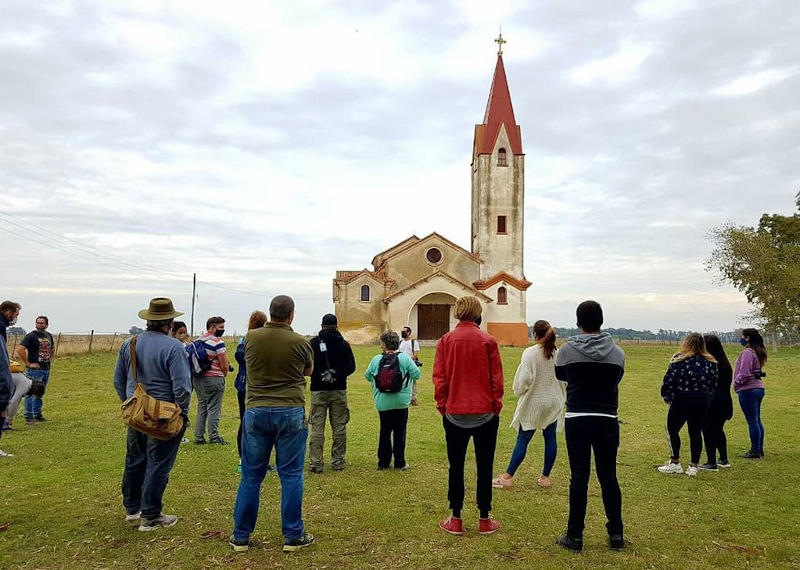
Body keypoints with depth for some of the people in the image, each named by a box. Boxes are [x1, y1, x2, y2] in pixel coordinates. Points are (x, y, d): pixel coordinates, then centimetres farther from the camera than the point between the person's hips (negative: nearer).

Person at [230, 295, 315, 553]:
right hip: (290, 412, -2)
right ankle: (293, 537, 15)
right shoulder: (299, 342, -8)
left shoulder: (251, 337, -1)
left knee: (251, 476, 11)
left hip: (256, 411, 3)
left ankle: (241, 537, 21)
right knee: (291, 476, 7)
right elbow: (308, 371, 11)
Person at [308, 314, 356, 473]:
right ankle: (338, 461, 13)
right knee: (339, 427, 9)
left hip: (318, 391, -1)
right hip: (339, 390, 1)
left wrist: (319, 375, -1)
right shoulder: (343, 344, 2)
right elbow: (351, 366, -3)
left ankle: (315, 463, 2)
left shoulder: (313, 343, -3)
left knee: (317, 428, 3)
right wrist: (338, 374, -5)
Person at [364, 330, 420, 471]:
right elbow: (416, 375, -6)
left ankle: (383, 462, 18)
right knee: (399, 432, 7)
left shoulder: (376, 359, -3)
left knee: (384, 431, 14)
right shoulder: (405, 358, -8)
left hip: (382, 403, 2)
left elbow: (368, 376, 8)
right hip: (401, 403, -2)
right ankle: (399, 463, 10)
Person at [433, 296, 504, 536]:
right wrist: (496, 406, 8)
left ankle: (455, 520, 16)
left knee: (456, 466, 11)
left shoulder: (446, 340, -4)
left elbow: (439, 377, -3)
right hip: (485, 413, -1)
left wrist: (442, 406, 7)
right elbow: (497, 378, -3)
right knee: (485, 466, 10)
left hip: (454, 413, 1)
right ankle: (484, 520, 17)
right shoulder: (488, 340, -6)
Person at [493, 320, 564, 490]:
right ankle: (545, 477, 20)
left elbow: (524, 378, -16)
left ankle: (508, 477, 7)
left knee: (522, 440, 1)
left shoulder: (530, 353, -14)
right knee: (550, 439, 12)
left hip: (533, 403, -4)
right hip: (553, 403, 4)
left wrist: (519, 390, 3)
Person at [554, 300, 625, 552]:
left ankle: (575, 536, 12)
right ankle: (616, 534, 22)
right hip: (608, 422, 2)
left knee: (579, 477, 4)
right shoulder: (617, 352, -1)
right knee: (609, 477, 12)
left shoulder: (567, 350, -6)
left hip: (577, 420, -2)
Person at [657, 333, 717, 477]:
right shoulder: (710, 362, 3)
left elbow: (669, 381, -12)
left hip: (681, 400, -4)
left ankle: (675, 463, 14)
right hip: (702, 402, 4)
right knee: (696, 432, 11)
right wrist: (704, 395, 17)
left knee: (672, 429, 10)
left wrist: (667, 398, 2)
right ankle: (693, 466, 15)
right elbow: (713, 384, 8)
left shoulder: (679, 360, -12)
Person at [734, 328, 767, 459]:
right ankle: (759, 450, 22)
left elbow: (744, 374, -21)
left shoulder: (747, 353, -17)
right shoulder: (758, 352, 13)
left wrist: (736, 384, -6)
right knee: (757, 420, 15)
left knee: (752, 421, -3)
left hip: (748, 390, -10)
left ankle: (755, 451, 2)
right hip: (759, 388, 10)